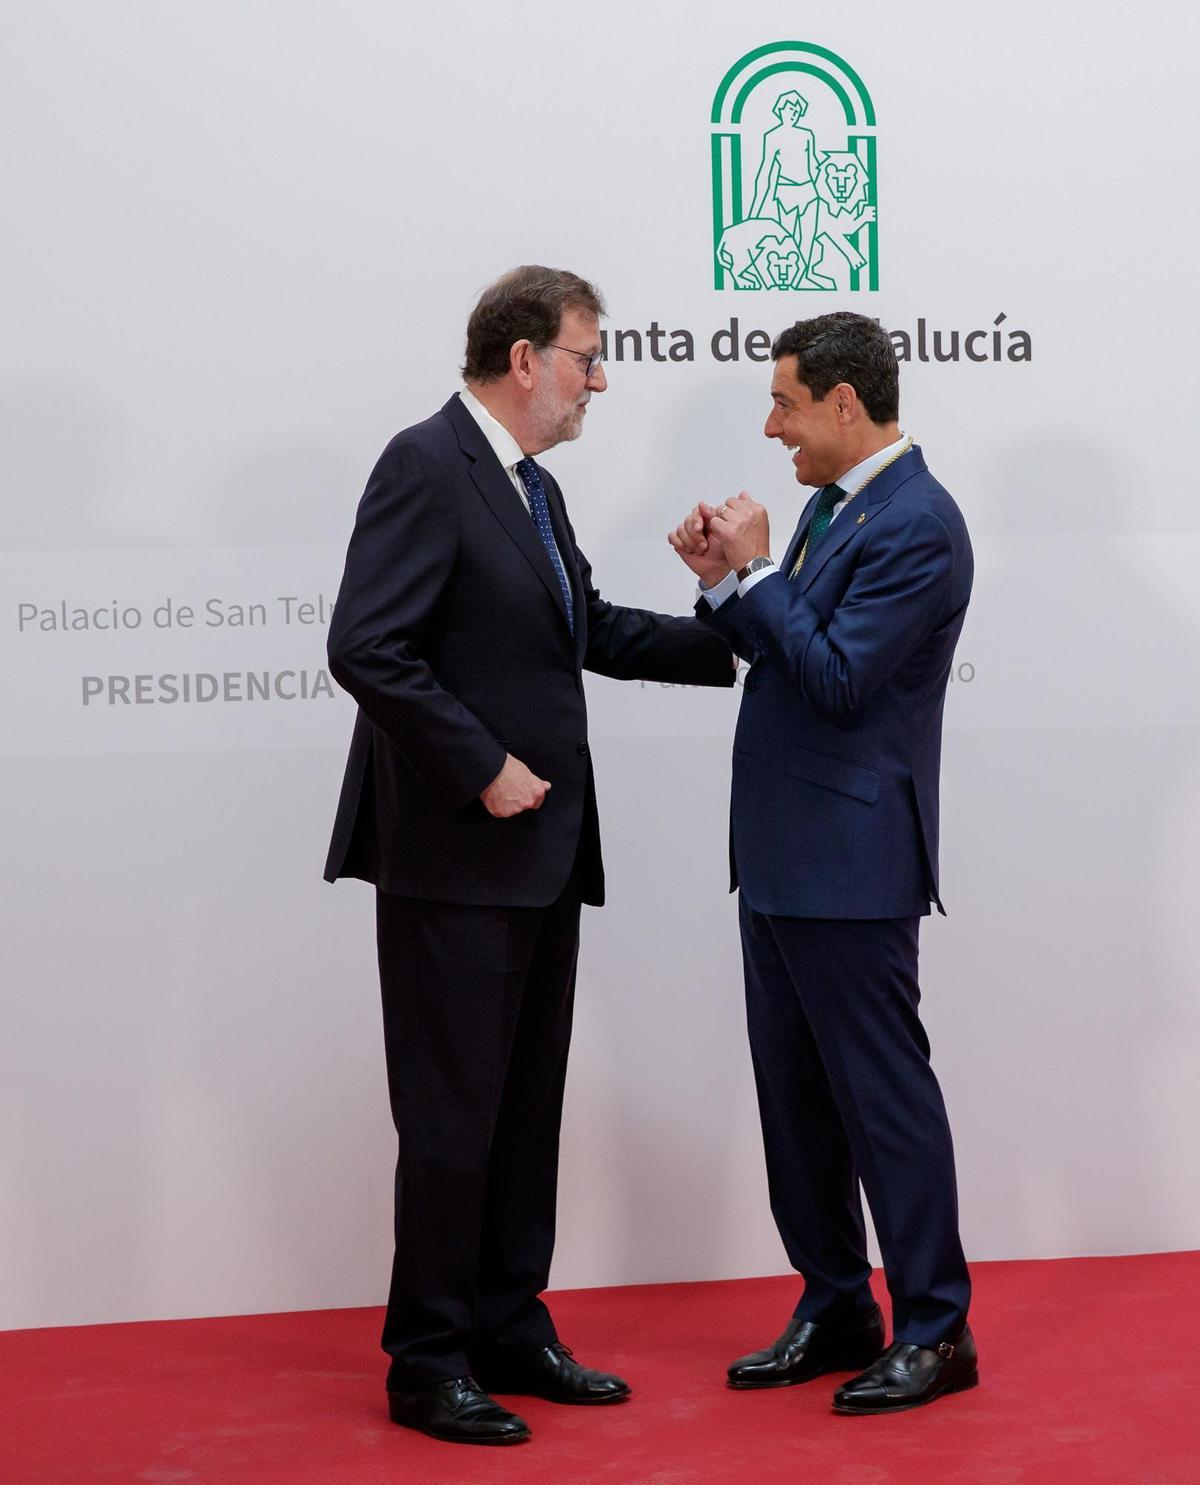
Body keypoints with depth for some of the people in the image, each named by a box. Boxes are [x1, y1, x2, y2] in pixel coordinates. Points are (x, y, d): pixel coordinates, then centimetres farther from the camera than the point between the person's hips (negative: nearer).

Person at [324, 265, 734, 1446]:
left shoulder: (531, 489, 15)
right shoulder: (428, 465, -14)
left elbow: (591, 630, 23)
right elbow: (367, 649, -22)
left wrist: (733, 639, 17)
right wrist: (484, 769, -19)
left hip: (539, 855, 9)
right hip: (455, 859, -9)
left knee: (527, 1110, 15)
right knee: (452, 1116, -1)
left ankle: (511, 1334, 25)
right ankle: (427, 1364, 10)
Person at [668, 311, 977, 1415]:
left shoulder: (916, 526, -17)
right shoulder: (832, 506, 13)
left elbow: (836, 677, -22)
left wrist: (754, 570, -14)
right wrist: (724, 582, 2)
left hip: (850, 866, -10)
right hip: (780, 860, 10)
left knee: (884, 1094, -1)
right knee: (795, 1096, 14)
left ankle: (935, 1331, 10)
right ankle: (836, 1311, 26)